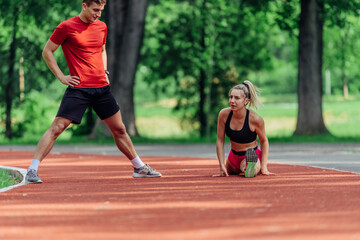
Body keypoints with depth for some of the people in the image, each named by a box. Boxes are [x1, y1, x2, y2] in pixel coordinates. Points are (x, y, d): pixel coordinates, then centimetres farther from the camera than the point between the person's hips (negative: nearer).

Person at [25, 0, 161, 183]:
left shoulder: (101, 27, 11)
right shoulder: (66, 27, -6)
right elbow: (47, 52, 0)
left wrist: (104, 71, 14)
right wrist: (61, 77, -5)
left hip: (102, 87, 6)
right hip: (78, 88, -6)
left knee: (119, 129, 13)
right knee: (57, 127, -13)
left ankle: (140, 168, 25)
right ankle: (32, 171, -12)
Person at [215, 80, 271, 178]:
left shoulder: (255, 119, -23)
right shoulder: (224, 114, -15)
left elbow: (264, 141, -7)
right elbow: (220, 141, -7)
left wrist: (264, 167, -12)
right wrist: (222, 166, -11)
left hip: (254, 154, -5)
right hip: (233, 157, 5)